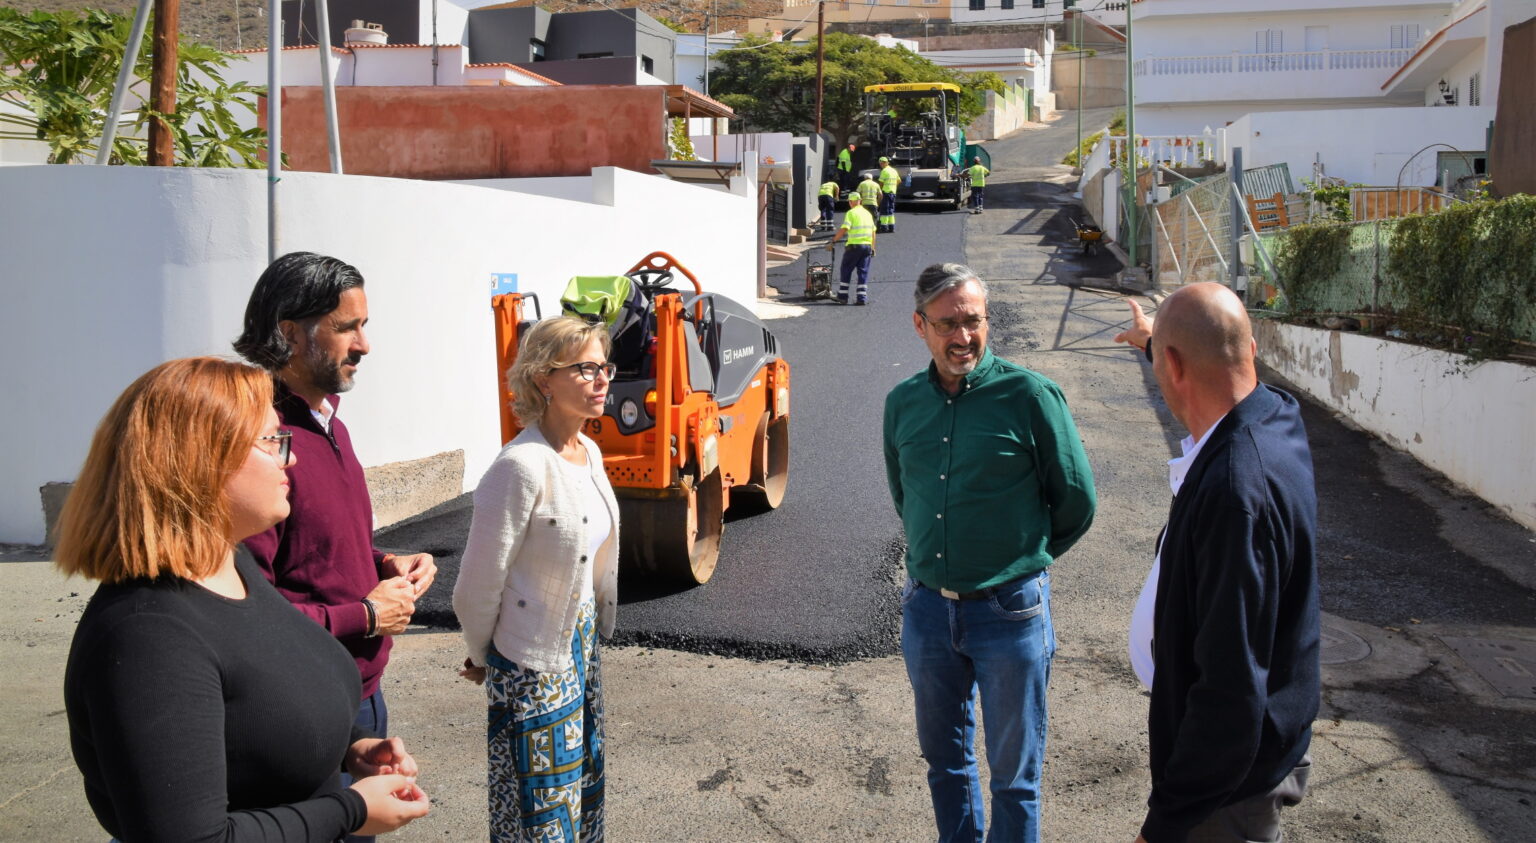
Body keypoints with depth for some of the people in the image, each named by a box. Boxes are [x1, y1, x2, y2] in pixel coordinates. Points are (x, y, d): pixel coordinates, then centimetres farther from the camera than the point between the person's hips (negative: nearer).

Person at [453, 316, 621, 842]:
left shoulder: (589, 452, 2)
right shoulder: (523, 467, -25)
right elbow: (478, 585, -19)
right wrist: (481, 657, -5)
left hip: (581, 642, 8)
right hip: (533, 663, -8)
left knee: (584, 779, 21)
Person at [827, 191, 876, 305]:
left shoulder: (851, 213, -6)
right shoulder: (867, 213, 13)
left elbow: (844, 229, -16)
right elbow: (873, 232, 14)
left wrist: (833, 242, -13)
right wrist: (873, 249, 18)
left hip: (854, 246, -5)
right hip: (867, 246, 5)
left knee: (845, 271, 8)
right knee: (863, 273, 7)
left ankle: (843, 296, 9)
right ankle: (862, 298, 2)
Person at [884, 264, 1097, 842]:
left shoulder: (1028, 394, -12)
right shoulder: (903, 402, 2)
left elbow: (1076, 503, -3)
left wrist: (1026, 557, 6)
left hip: (1009, 610, -4)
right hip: (926, 607, 5)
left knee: (1014, 772, 10)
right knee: (944, 759, 19)